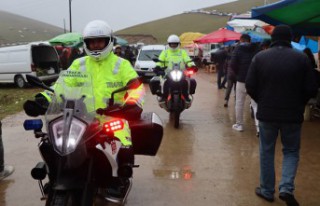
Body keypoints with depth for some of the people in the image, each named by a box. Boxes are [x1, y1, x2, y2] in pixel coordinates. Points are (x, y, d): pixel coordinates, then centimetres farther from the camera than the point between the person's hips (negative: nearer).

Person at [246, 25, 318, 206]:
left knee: (267, 152, 14)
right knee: (291, 151, 16)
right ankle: (287, 187, 1)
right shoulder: (302, 58, -6)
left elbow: (250, 87, -3)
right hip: (293, 114, 0)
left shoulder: (260, 57, -5)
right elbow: (311, 90, -4)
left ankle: (267, 190, 21)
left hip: (267, 113, 1)